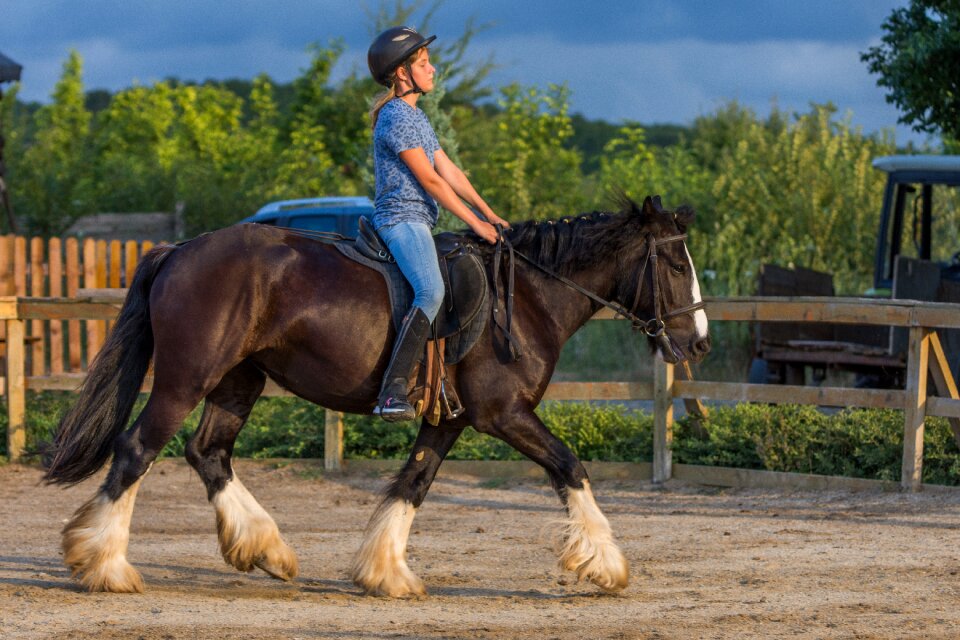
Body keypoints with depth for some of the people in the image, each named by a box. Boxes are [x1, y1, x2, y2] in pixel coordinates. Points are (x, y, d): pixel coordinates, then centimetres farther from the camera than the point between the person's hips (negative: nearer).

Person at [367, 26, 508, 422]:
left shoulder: (415, 117, 21)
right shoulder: (396, 117, -11)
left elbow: (450, 171, 20)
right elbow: (429, 179, -14)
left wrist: (489, 214, 13)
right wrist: (475, 222, -10)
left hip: (416, 222, 11)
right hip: (401, 218, -11)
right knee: (431, 291, -30)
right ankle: (392, 392, -40)